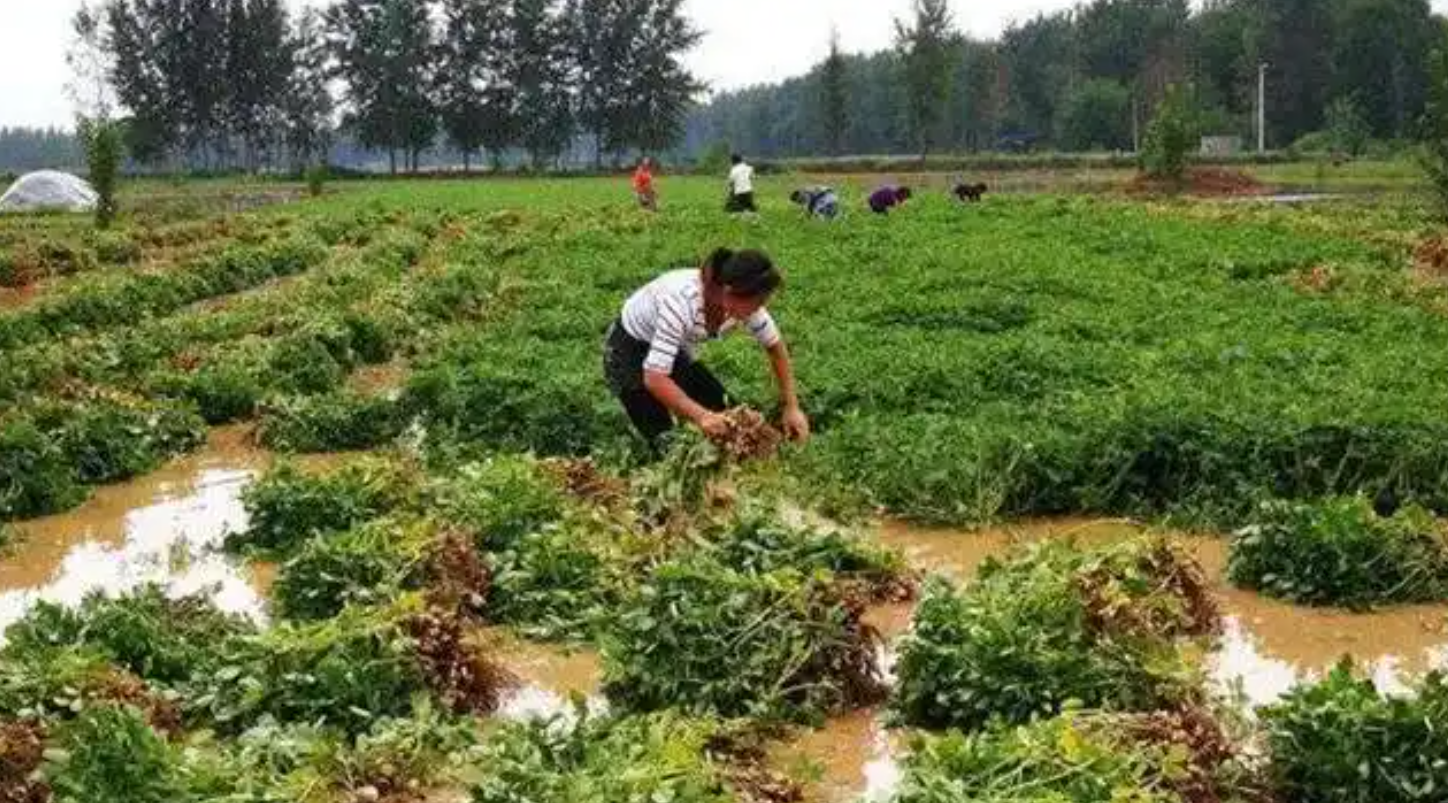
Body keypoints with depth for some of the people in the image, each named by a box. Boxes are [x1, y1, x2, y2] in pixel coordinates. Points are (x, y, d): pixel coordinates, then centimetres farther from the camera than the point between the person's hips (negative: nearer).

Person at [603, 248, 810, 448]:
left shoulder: (743, 301, -20)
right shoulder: (681, 301, -39)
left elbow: (775, 346, -3)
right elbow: (654, 378, -39)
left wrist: (791, 407, -9)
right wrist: (702, 416, -47)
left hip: (676, 352, 6)